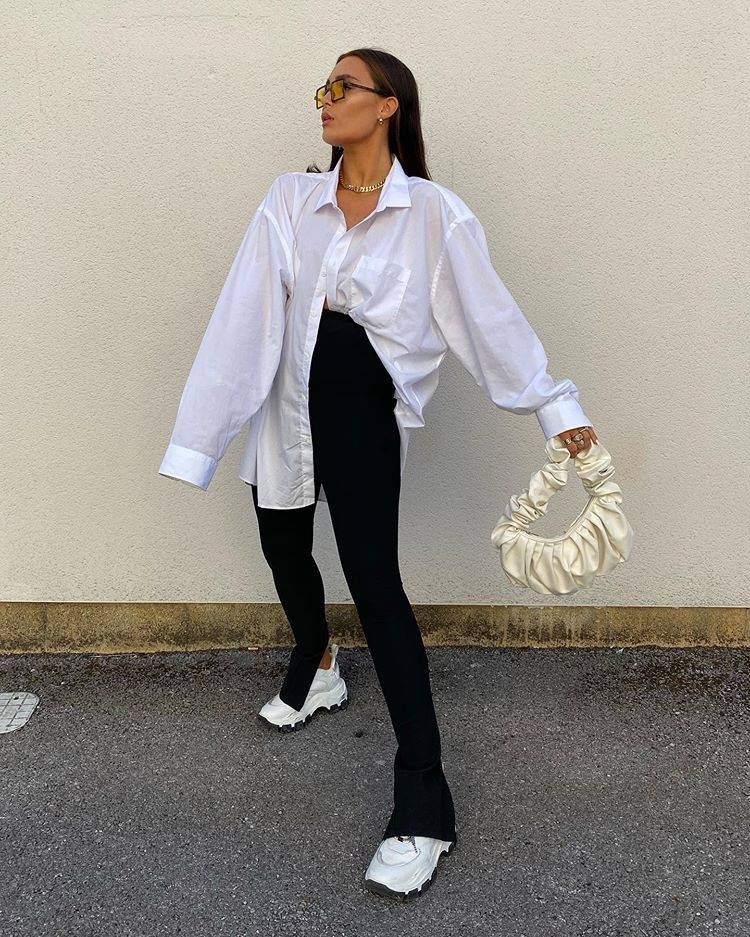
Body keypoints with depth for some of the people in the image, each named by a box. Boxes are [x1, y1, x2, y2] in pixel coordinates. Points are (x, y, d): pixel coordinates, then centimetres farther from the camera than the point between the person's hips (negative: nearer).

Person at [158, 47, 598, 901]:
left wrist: (557, 408, 0)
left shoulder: (432, 214, -7)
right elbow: (245, 314, -3)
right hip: (287, 404, 5)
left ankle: (423, 806, -3)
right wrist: (197, 439, -5)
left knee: (373, 581, -11)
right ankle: (315, 670, 54)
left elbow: (490, 314, -2)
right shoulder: (290, 201, 2)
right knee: (284, 549, 20)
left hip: (362, 411, -5)